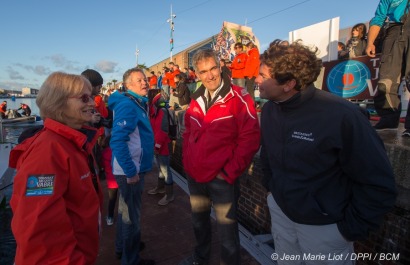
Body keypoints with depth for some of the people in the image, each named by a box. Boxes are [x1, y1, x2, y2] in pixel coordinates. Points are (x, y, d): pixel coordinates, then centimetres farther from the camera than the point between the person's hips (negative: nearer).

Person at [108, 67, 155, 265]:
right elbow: (118, 141, -27)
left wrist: (134, 169, 18)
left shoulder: (138, 104, 11)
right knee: (132, 217, 6)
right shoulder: (128, 105, -18)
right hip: (130, 171, -10)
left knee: (127, 212, 23)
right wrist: (131, 171, -23)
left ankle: (125, 247, 43)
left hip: (134, 168, 10)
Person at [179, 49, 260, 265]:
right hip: (195, 175, 7)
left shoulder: (238, 97, -13)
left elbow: (250, 138, -16)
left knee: (226, 229, 9)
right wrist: (187, 160, 8)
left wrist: (230, 171, -15)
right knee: (199, 221, 26)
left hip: (222, 178, -6)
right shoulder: (196, 100, 6)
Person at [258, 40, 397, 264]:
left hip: (324, 226, -5)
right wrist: (269, 186, 9)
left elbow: (379, 183, -18)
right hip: (280, 211, 6)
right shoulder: (269, 109, -7)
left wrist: (353, 229, -12)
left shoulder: (341, 115, -26)